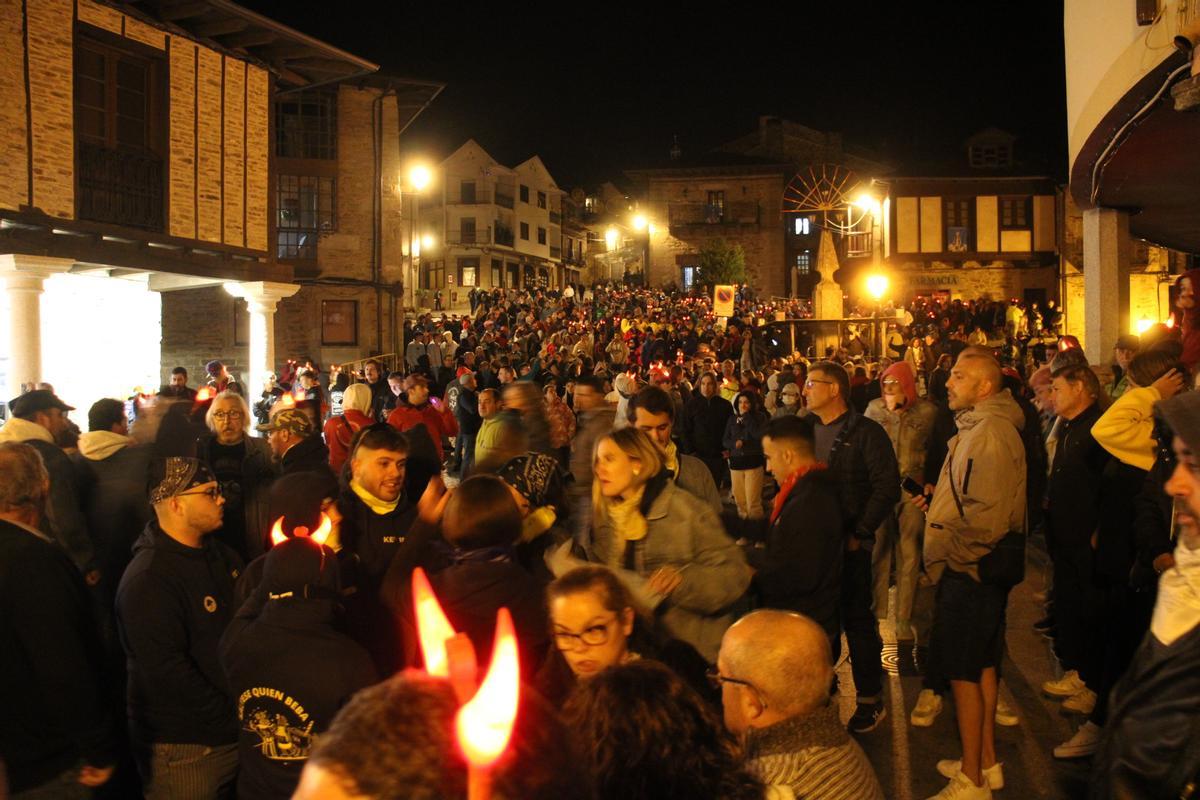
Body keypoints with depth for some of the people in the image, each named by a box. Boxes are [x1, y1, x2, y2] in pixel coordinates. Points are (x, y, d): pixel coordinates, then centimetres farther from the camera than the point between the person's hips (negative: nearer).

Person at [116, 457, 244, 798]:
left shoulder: (223, 557, 9)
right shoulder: (147, 580, -17)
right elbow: (165, 671, -22)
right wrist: (231, 713, -16)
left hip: (237, 732, 7)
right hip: (184, 749, -7)